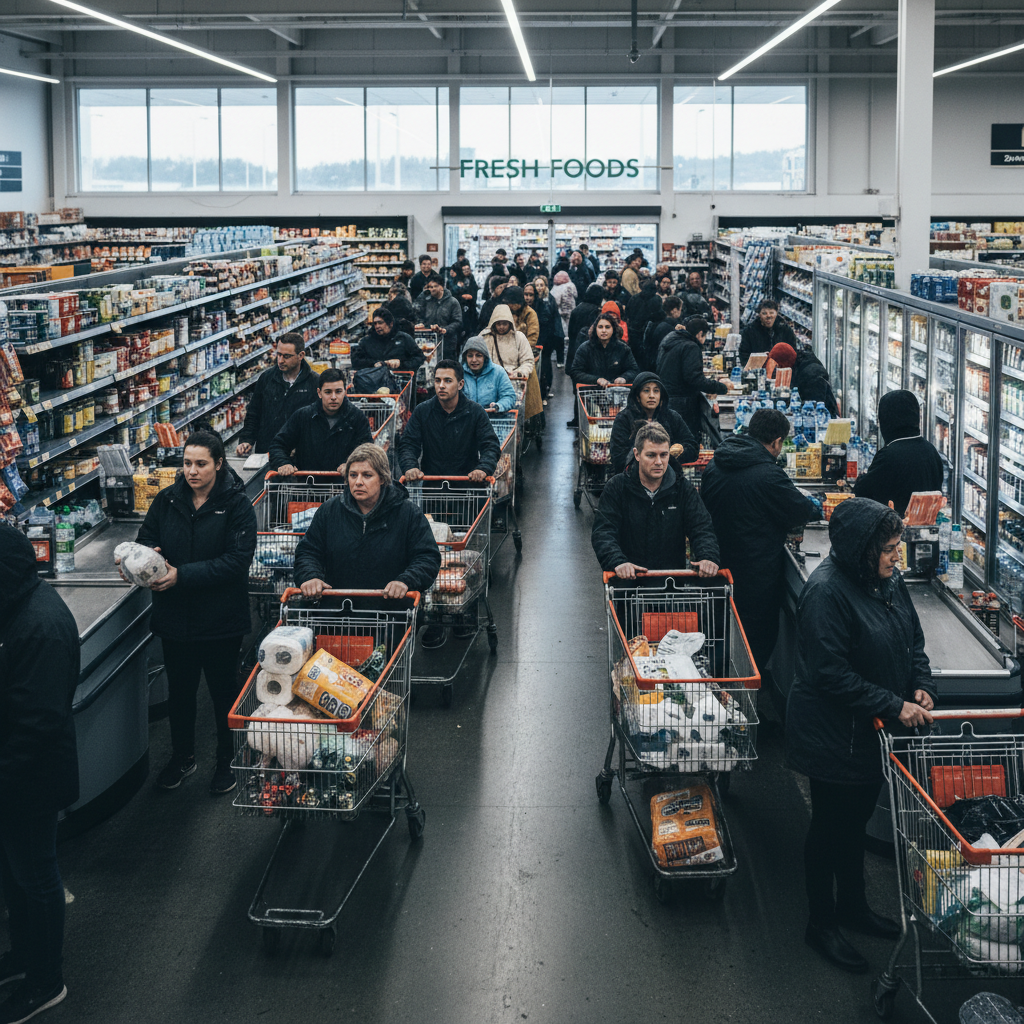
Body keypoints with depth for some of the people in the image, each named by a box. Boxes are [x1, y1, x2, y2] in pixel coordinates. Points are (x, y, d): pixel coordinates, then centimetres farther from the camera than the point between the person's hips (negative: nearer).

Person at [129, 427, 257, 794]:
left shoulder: (236, 505, -14)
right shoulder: (167, 500, -1)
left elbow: (237, 560, -21)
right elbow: (145, 538, 7)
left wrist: (182, 575, -27)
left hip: (220, 621, -4)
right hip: (174, 617, 4)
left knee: (224, 692, 12)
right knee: (179, 690, 18)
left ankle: (227, 761, 31)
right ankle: (182, 757, 38)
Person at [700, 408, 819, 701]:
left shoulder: (715, 466, 0)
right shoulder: (768, 475, -23)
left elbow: (706, 508, 14)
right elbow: (799, 511, -10)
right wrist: (813, 507, 12)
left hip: (721, 563, 7)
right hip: (757, 568, -7)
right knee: (760, 632, 8)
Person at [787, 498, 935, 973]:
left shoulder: (889, 580, 0)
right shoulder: (827, 591, -26)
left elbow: (913, 640, 13)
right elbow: (831, 674, -27)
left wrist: (922, 686, -5)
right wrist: (894, 706, -25)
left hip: (870, 732, 8)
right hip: (832, 734, -8)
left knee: (858, 817, 22)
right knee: (830, 825, 7)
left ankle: (853, 906, 41)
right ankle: (821, 924, 24)